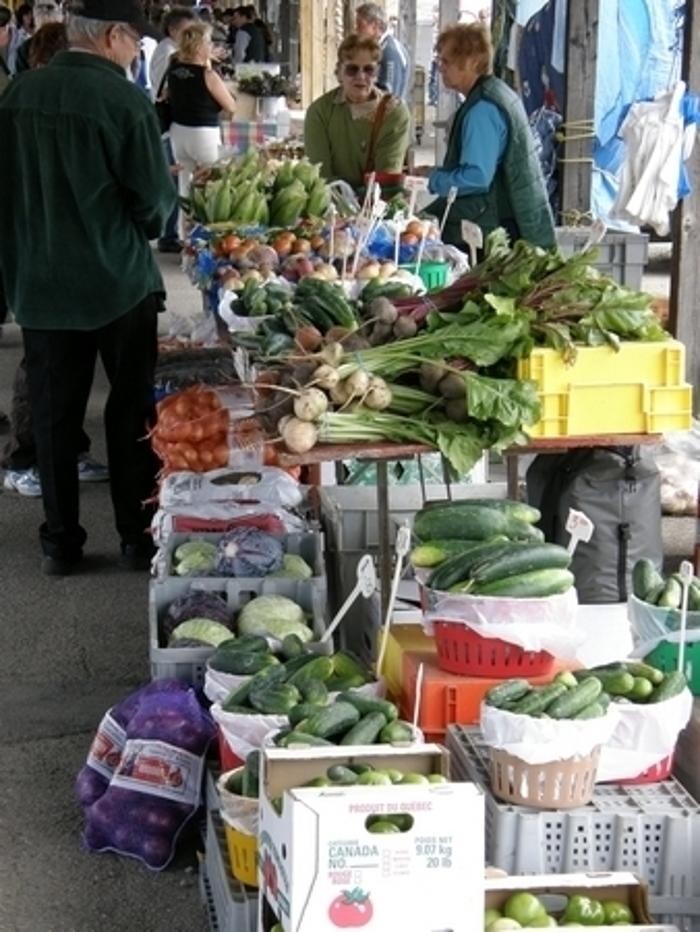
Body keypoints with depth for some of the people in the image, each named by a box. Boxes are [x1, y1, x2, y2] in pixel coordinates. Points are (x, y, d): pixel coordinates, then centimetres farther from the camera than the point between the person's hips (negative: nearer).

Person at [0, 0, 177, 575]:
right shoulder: (126, 101, -17)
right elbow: (156, 199, -13)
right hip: (119, 281, -4)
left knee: (53, 416, 11)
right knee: (131, 410, 10)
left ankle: (60, 542, 18)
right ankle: (138, 537, 18)